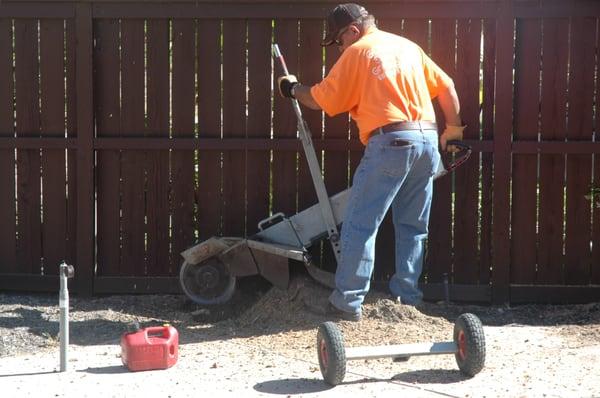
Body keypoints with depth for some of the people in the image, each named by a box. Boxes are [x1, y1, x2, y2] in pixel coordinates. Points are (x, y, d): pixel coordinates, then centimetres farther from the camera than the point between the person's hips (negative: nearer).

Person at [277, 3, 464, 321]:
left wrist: (293, 88, 21)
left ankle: (347, 302, -2)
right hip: (428, 141, 7)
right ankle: (407, 297, 18)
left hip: (391, 143, -7)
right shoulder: (408, 46, 19)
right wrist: (453, 127, 24)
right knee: (413, 226, 14)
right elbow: (446, 86, 16)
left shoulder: (357, 52, 2)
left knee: (360, 225, -2)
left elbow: (321, 100, 4)